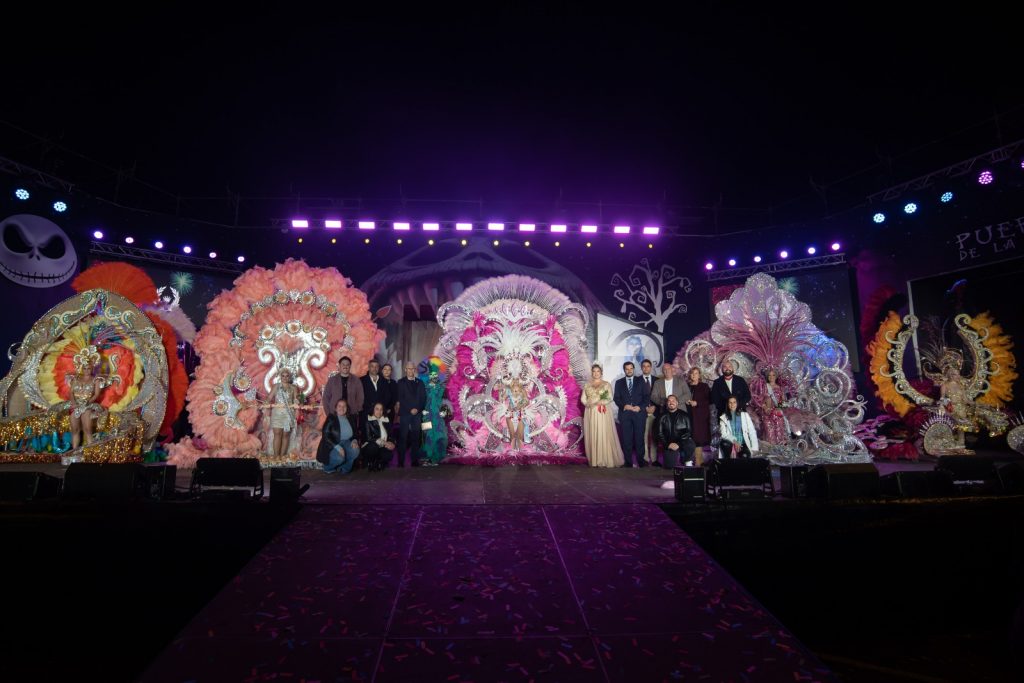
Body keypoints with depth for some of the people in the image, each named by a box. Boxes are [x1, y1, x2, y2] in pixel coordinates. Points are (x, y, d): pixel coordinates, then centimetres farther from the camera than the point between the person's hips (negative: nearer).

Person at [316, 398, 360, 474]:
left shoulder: (349, 419, 7)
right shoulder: (331, 418, -8)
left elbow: (354, 434, 12)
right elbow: (325, 436, -16)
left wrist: (354, 441, -14)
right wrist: (337, 447, -28)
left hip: (345, 443, 5)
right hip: (331, 446, -4)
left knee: (356, 450, -26)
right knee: (339, 457, -33)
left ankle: (343, 468, -3)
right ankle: (327, 467, 1)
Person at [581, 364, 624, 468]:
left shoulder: (606, 384, 6)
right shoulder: (587, 385, 12)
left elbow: (610, 399, -1)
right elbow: (583, 399, 8)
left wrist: (600, 402, -14)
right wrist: (589, 403, -11)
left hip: (603, 414, -2)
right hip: (591, 414, 2)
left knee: (604, 435, -7)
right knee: (592, 436, -1)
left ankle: (606, 460, -1)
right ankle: (594, 460, 4)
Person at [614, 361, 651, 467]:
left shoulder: (640, 381, 12)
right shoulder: (619, 382, 13)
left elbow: (647, 397, 5)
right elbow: (616, 398, 7)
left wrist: (640, 407, -10)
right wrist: (624, 406, -11)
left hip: (639, 413, 0)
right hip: (625, 413, 1)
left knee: (639, 438, -1)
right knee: (626, 439, -1)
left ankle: (640, 461, 7)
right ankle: (628, 462, 4)